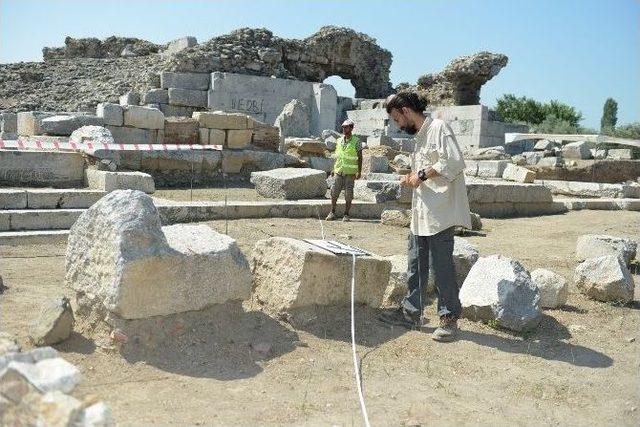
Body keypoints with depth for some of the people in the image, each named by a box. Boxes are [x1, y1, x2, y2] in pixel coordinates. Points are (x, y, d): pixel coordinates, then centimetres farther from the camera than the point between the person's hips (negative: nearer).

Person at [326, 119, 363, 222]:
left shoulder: (356, 141, -5)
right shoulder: (339, 140, 9)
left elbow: (360, 158, -4)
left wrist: (359, 172, -11)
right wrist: (334, 169, 12)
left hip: (350, 173, -4)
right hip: (339, 171, 4)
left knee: (348, 194, -1)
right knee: (334, 193, 2)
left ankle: (346, 215, 7)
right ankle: (332, 213, 12)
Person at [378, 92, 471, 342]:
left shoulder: (438, 128, -8)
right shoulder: (420, 136, 20)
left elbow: (454, 162, -19)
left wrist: (422, 174, -15)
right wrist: (413, 179, 9)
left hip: (439, 213, -9)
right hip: (420, 213, 10)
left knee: (442, 266, -3)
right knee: (416, 264, 13)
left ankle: (449, 318, 8)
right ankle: (411, 312, 23)